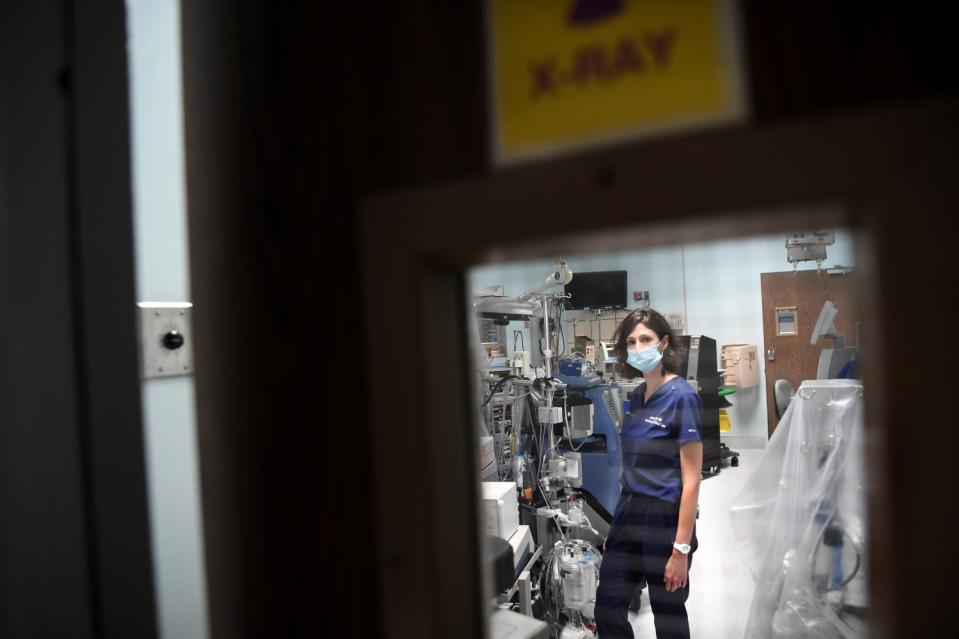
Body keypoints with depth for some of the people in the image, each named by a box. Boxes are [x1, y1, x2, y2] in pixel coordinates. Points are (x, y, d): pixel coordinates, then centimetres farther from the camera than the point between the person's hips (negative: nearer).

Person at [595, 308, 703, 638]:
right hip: (629, 513, 7)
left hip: (666, 518, -7)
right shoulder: (636, 396, 7)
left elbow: (691, 481, -16)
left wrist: (681, 549, -17)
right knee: (607, 608, 13)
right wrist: (619, 523, 13)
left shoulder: (682, 397, -14)